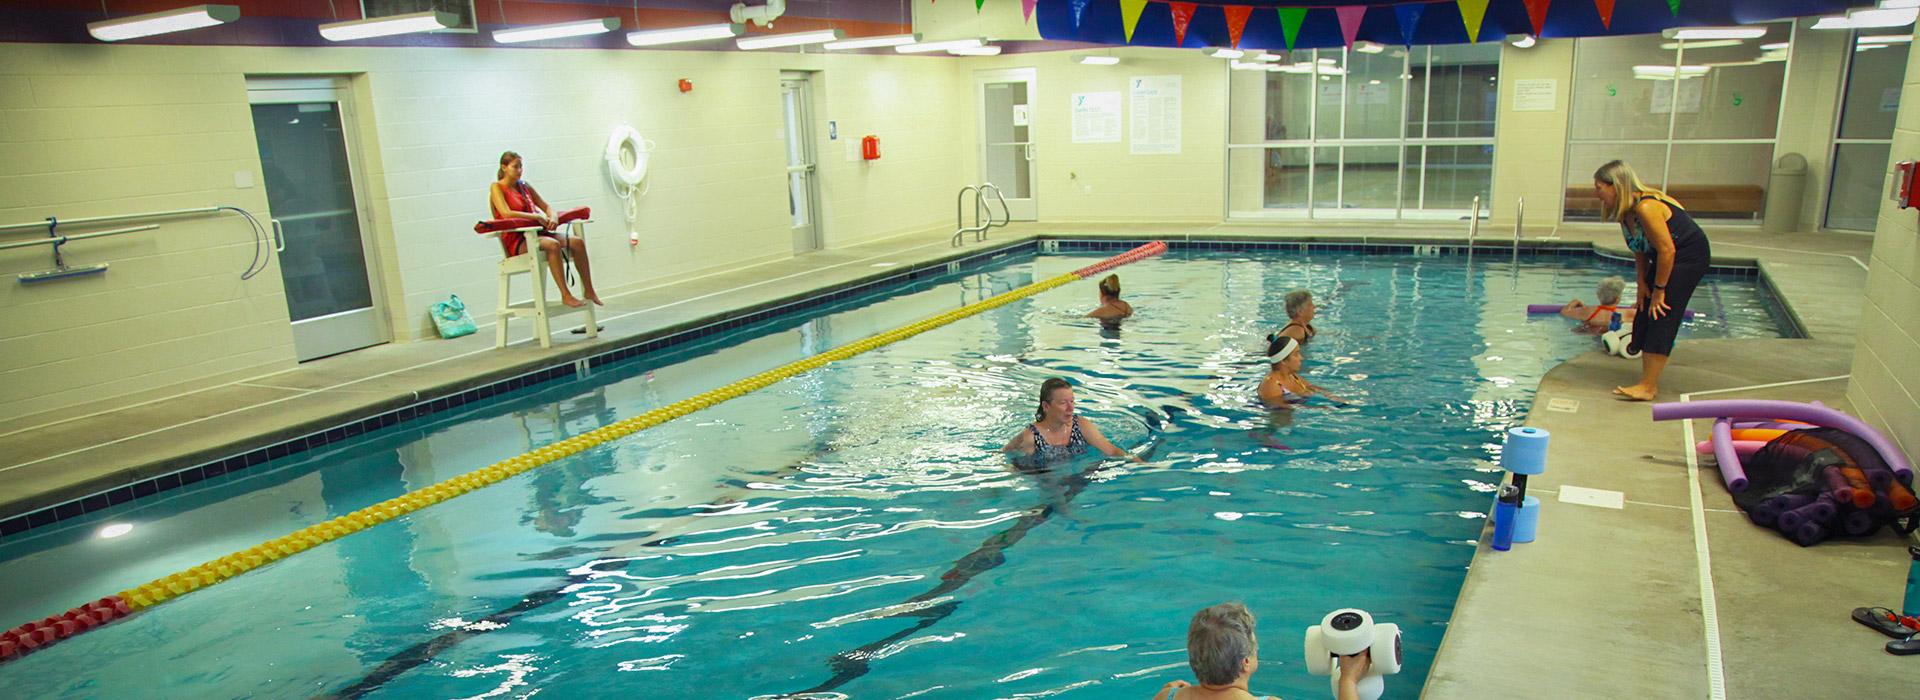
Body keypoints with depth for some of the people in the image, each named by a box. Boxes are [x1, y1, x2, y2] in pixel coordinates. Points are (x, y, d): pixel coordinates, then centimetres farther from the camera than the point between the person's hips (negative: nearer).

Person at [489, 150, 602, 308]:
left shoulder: (525, 186, 18)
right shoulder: (497, 188, -1)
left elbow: (546, 206, 16)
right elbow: (506, 213, -18)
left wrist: (552, 218, -7)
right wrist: (536, 216, -20)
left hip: (534, 234, 7)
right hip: (516, 241, -7)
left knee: (577, 242, -14)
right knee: (553, 245, -35)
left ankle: (588, 290, -8)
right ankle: (565, 295, -36)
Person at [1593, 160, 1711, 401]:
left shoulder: (1646, 208, -29)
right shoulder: (1625, 211, 0)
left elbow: (1667, 250, -27)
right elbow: (1640, 248, 9)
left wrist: (1659, 289, -20)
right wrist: (1643, 283, 4)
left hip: (1690, 256, -10)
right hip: (1665, 257, 10)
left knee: (1661, 317, -13)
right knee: (1645, 313, 8)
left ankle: (1647, 387, -12)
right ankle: (1649, 383, 13)